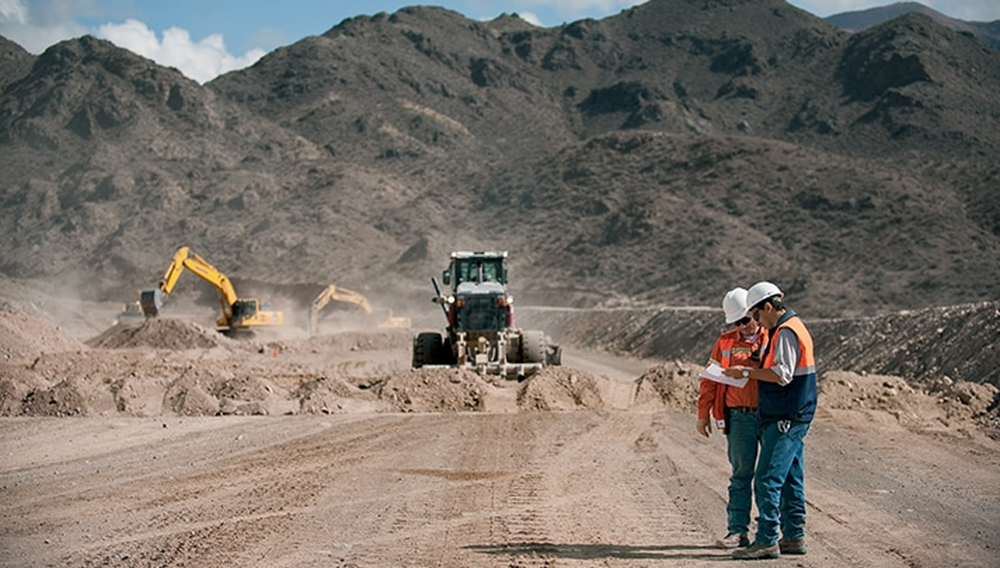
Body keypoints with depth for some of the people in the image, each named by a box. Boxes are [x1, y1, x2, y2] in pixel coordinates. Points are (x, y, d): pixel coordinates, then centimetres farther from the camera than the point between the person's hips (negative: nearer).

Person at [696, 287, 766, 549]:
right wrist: (703, 415, 11)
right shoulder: (725, 342, 9)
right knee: (741, 475, 3)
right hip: (741, 417, 1)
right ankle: (737, 531, 4)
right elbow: (710, 380, 13)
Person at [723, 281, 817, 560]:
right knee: (790, 479, 14)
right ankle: (794, 537, 19)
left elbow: (782, 375, -22)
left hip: (785, 419, -11)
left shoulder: (786, 332, -15)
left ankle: (767, 541, -10)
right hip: (792, 418, 11)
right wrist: (753, 370, 13)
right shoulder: (793, 327, 17)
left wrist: (746, 371, -17)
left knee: (768, 480, -10)